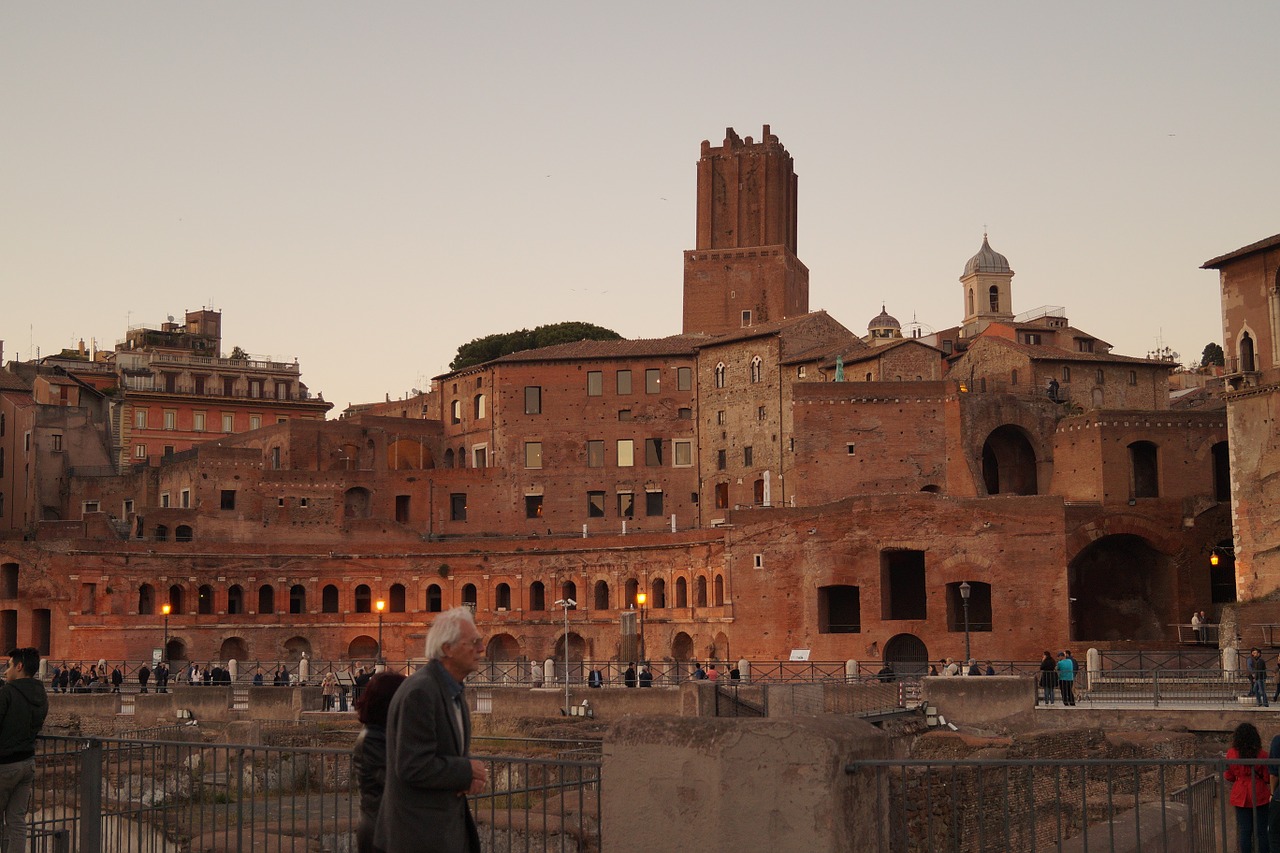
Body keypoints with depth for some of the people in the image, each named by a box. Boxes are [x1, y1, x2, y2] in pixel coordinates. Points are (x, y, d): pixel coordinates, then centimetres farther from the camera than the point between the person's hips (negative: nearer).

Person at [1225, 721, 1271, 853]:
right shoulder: (1261, 755, -11)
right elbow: (1268, 778, -5)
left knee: (1244, 831, 6)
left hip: (1241, 796, 1)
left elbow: (1228, 777, 2)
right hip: (1260, 796, -1)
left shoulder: (1232, 754, -7)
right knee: (1261, 831, 7)